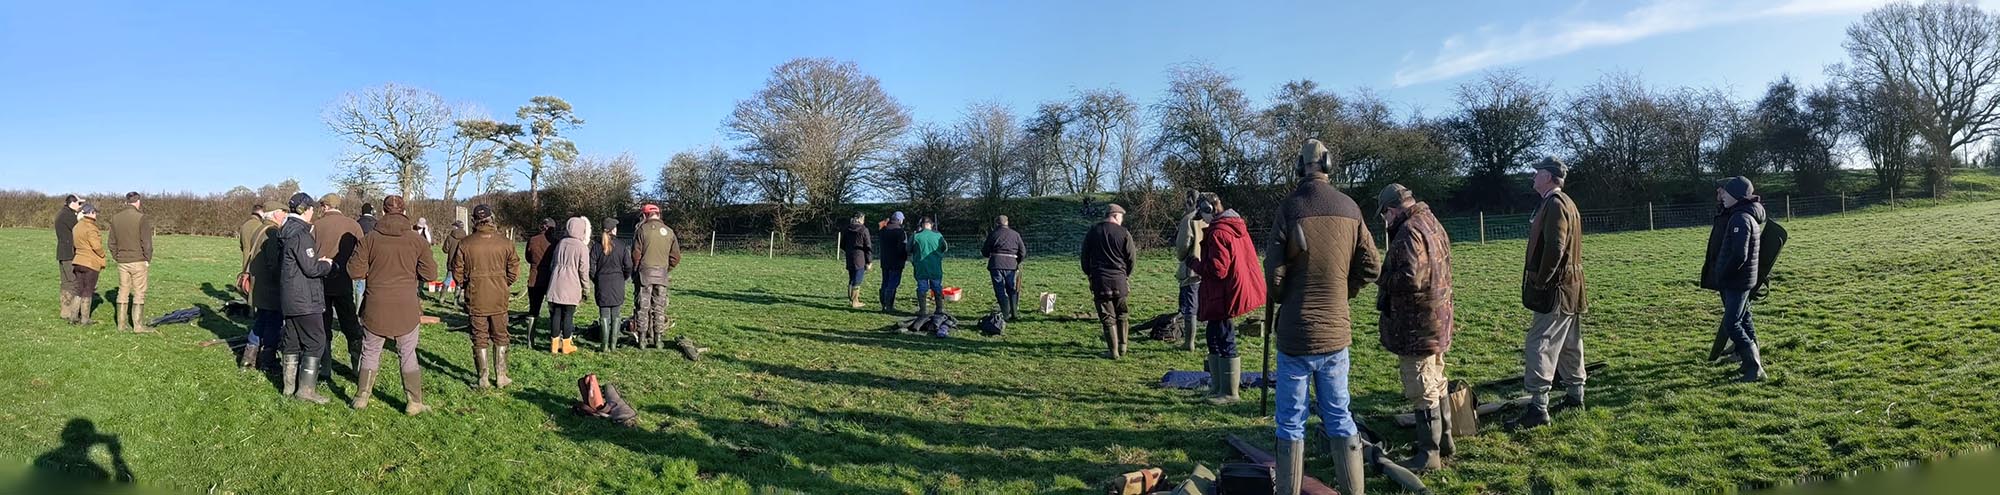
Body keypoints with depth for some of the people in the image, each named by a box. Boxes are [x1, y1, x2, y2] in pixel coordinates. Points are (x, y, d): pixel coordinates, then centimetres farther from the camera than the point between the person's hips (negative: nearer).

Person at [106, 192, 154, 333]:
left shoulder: (115, 218, 6)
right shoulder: (142, 218, -11)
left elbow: (112, 243, 9)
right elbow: (146, 242, -12)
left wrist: (117, 257, 17)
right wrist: (148, 259, -2)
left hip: (122, 262, 5)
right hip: (138, 261, -5)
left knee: (123, 292, 12)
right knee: (139, 293, -2)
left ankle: (122, 324, 15)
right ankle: (138, 325, -3)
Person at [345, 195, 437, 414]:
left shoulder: (370, 239, -4)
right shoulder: (417, 240, -4)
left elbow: (354, 271, -4)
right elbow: (430, 273, -4)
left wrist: (374, 271, 14)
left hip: (376, 307, 0)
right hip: (407, 308, 0)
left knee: (370, 353, 15)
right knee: (408, 355, 8)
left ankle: (362, 397, 21)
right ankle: (414, 402, 9)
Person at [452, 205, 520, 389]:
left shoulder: (465, 244, -7)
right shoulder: (506, 243, -5)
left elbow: (457, 272, -2)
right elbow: (515, 271, -2)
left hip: (475, 299, -1)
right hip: (500, 299, 1)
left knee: (480, 339, 8)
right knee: (500, 337, 13)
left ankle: (484, 379, 11)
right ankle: (501, 377, 17)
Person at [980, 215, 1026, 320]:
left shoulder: (993, 234, 1)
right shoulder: (1015, 234, 9)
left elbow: (985, 252, 3)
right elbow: (1023, 252, 8)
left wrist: (982, 252, 26)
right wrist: (1017, 262, 23)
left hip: (996, 265, -3)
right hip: (1011, 265, 3)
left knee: (1000, 290, 1)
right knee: (1012, 290, 15)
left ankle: (1006, 315, -2)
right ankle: (1013, 313, 19)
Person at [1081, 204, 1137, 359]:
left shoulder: (1092, 232, 3)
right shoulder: (1124, 233, -4)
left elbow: (1085, 255, 7)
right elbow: (1132, 257, -1)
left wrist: (1089, 274, 19)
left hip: (1099, 280, 0)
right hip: (1119, 278, 0)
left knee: (1107, 316, 4)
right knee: (1122, 314, 17)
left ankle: (1113, 351, 4)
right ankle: (1122, 347, 19)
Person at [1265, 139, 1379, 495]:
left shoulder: (1290, 207, -12)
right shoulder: (1350, 208, 0)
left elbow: (1274, 273, -11)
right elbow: (1369, 267, 4)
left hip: (1296, 333, -4)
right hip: (1337, 332, 4)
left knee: (1291, 422, 6)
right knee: (1339, 418, 15)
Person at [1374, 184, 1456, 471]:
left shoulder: (1409, 232, -21)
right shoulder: (1434, 224, 12)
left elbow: (1409, 278, -30)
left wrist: (1384, 280, -11)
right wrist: (1389, 278, 11)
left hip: (1416, 324, -10)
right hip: (1438, 320, 10)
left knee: (1422, 391, -3)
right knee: (1436, 384, 20)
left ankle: (1429, 454, 3)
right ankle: (1444, 440, 32)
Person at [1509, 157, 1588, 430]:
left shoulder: (1555, 205, -17)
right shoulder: (1566, 203, 16)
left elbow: (1554, 248, -25)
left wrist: (1541, 282, -18)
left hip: (1555, 290, -11)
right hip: (1569, 289, 11)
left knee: (1539, 345, -11)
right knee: (1569, 345, 18)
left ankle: (1538, 408, -11)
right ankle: (1575, 395, 28)